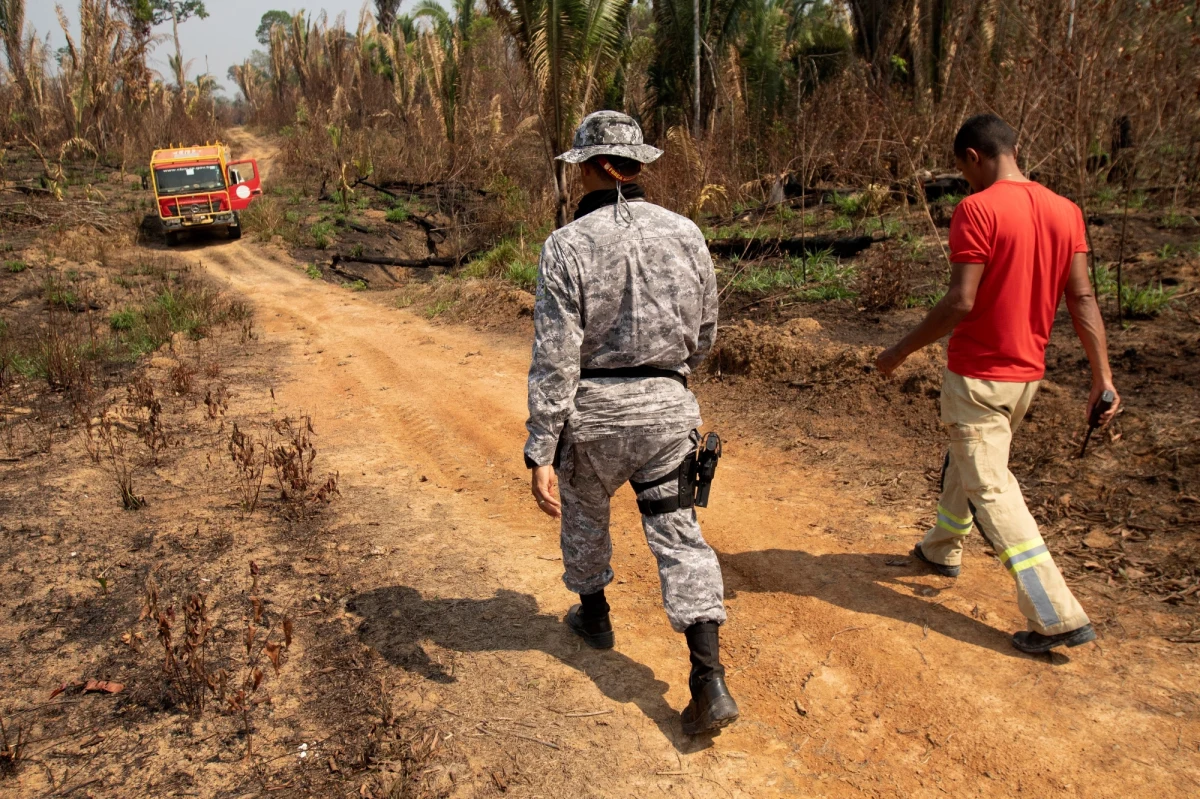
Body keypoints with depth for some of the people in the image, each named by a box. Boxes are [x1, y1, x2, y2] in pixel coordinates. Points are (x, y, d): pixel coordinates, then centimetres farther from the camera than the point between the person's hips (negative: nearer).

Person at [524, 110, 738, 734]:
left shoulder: (568, 245, -13)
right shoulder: (685, 234, -1)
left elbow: (554, 359, -17)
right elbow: (704, 334, 9)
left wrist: (540, 454, -14)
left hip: (592, 410, -2)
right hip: (666, 408, 2)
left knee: (583, 511, 24)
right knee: (677, 532, 6)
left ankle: (593, 614, 46)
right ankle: (709, 681, 0)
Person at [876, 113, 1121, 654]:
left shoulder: (977, 210, -17)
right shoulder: (1065, 211, 4)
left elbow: (960, 302, -22)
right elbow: (1082, 299, 1)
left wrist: (901, 352, -11)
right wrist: (1102, 375, 2)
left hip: (977, 374, -8)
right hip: (1028, 374, 8)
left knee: (992, 492, -2)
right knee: (966, 461, 27)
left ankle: (1059, 618, -2)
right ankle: (942, 549, 46)